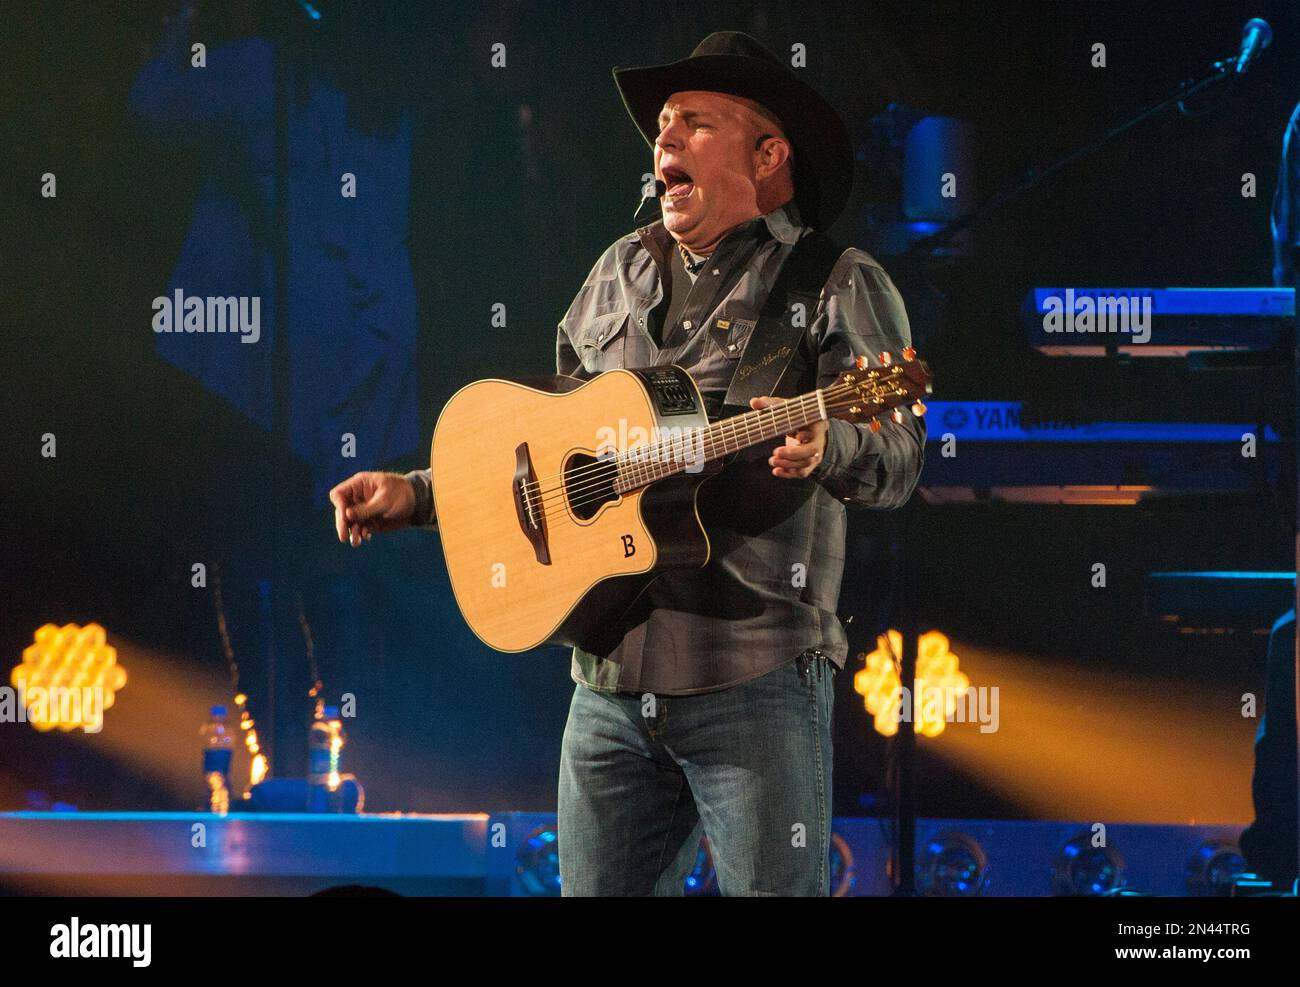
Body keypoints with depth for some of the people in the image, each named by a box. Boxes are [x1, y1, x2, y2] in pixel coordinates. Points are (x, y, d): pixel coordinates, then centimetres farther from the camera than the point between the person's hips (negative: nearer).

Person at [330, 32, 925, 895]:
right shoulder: (622, 274, 18)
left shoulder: (839, 287, -1)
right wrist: (416, 496, 17)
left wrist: (824, 447, -34)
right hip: (611, 680, 6)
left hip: (754, 676, -6)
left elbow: (898, 460, -13)